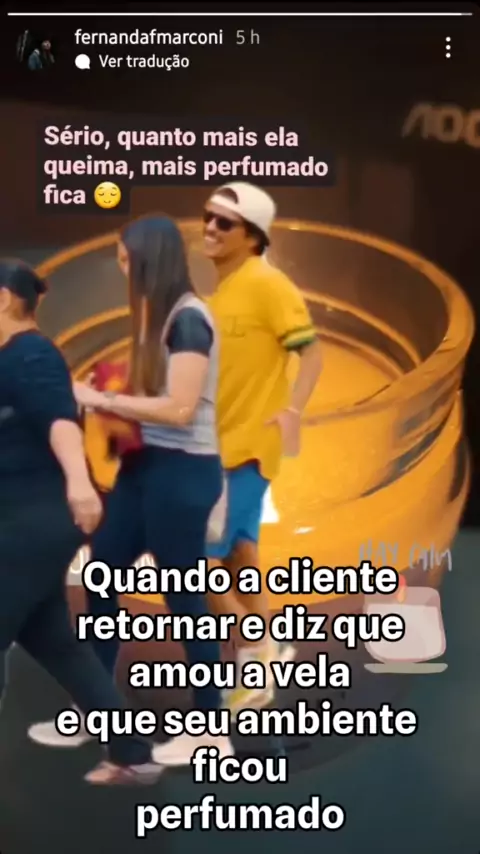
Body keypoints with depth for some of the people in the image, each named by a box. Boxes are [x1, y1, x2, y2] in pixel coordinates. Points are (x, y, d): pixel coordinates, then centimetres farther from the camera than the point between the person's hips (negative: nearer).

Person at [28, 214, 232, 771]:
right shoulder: (160, 316, 11)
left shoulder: (188, 319, -15)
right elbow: (153, 395, 9)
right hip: (146, 465, 9)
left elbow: (180, 409, -21)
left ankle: (211, 731, 16)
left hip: (183, 471, -9)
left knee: (182, 596, 1)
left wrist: (103, 400, -16)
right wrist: (109, 402, -2)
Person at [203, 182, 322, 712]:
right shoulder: (218, 288, 12)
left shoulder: (267, 284, -13)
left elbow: (311, 351, -15)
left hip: (246, 445, -9)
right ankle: (262, 655, 24)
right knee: (237, 555, 13)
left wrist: (291, 412, -24)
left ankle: (258, 652, 10)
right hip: (216, 444, 9)